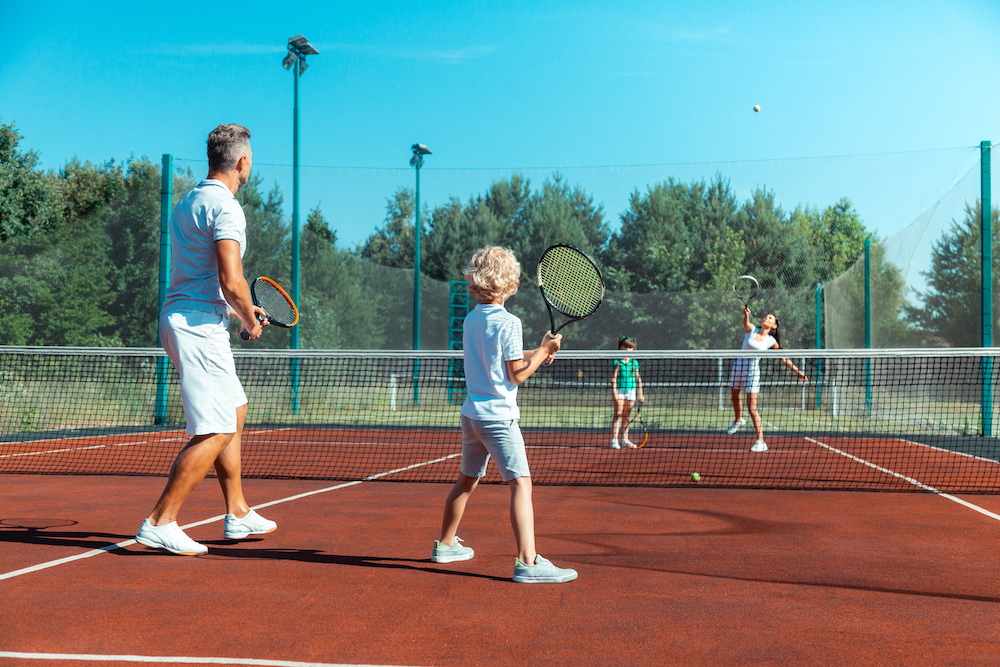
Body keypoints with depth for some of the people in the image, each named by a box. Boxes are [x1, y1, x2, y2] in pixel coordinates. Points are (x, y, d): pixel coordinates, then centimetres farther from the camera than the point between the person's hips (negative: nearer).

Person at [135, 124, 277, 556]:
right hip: (199, 325, -10)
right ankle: (159, 523, -6)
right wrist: (250, 321, -4)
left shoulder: (186, 203, 16)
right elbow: (231, 282, -23)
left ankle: (238, 514, 26)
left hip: (183, 320, 10)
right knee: (215, 432, -7)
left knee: (235, 412, 19)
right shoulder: (225, 208, -14)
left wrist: (241, 310, 22)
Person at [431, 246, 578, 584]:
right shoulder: (508, 323, -13)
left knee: (467, 480, 21)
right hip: (499, 416, -8)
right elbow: (517, 374, -12)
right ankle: (528, 562, -18)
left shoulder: (471, 320, 9)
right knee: (520, 483, -10)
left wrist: (535, 353, 15)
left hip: (471, 413, 8)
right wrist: (543, 350, -2)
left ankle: (445, 544, 33)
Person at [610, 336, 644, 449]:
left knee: (626, 416, 10)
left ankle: (625, 439, 17)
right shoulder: (617, 361, -3)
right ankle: (614, 441, -6)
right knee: (618, 416, -5)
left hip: (631, 391, 3)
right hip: (620, 390, -3)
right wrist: (614, 392, -13)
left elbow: (638, 379, 11)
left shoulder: (634, 362, 8)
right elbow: (614, 377, -5)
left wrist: (640, 394, 8)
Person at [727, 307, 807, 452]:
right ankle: (738, 420, 54)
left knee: (752, 408, -10)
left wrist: (798, 372, 4)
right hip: (738, 367, 3)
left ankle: (761, 442, -9)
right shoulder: (751, 330, 1)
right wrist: (746, 315, -45)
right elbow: (746, 323, -22)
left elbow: (784, 359, 7)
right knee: (735, 398, 21)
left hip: (752, 371, -3)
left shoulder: (771, 341, 0)